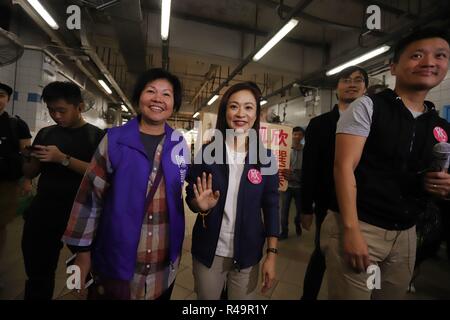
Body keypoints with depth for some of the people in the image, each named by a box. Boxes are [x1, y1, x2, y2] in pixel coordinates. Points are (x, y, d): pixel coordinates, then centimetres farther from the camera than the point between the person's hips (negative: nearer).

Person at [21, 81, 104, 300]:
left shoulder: (96, 136, -4)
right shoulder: (45, 133, 10)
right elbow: (30, 174, 14)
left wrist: (63, 159, -24)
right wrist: (29, 158, -7)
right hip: (41, 214, 5)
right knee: (37, 275, 16)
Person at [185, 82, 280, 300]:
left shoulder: (265, 157, -6)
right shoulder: (207, 152, -8)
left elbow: (271, 207, -2)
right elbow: (190, 197, -1)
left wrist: (271, 254, -4)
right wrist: (202, 205, -23)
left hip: (247, 253, 1)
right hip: (208, 251, 0)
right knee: (206, 298, 20)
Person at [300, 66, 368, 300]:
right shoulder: (319, 124, -1)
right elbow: (309, 168, -3)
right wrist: (306, 208, -5)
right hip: (329, 206, -2)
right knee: (321, 255, 11)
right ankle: (308, 296, 33)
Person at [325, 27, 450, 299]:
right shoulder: (367, 107, -7)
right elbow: (344, 167, -15)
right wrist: (351, 230, -21)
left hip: (406, 235, 6)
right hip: (358, 226, -6)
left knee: (393, 295, 19)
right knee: (349, 295, 3)